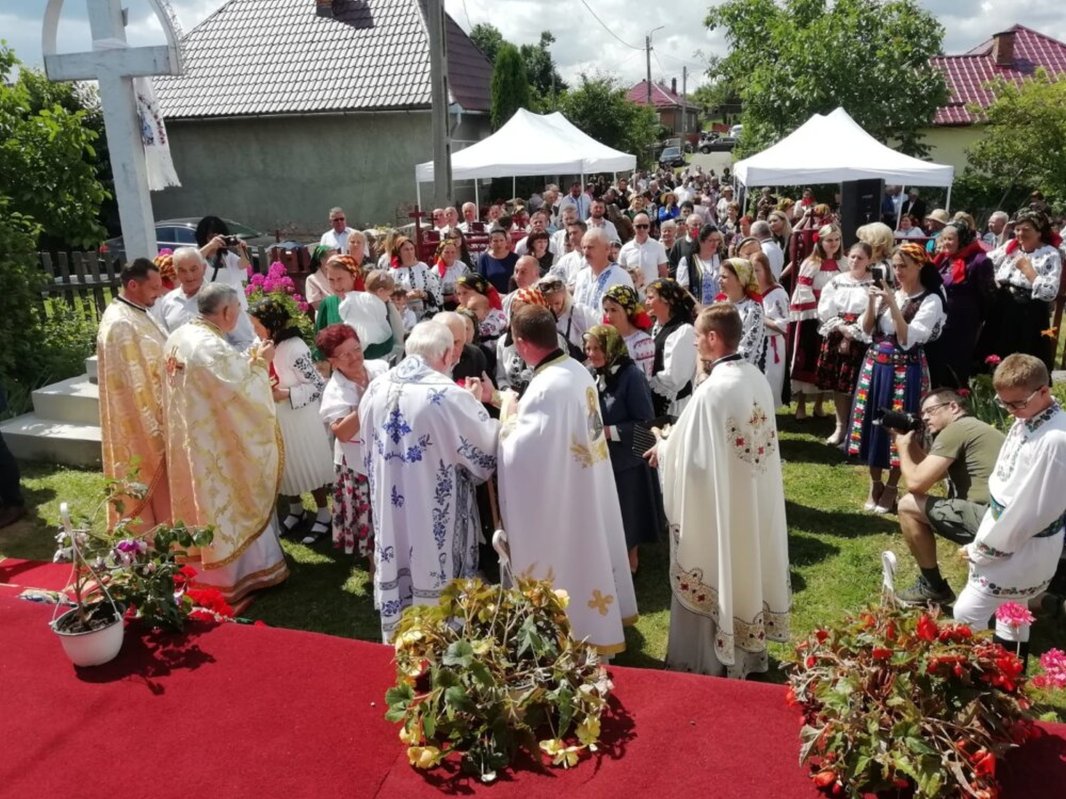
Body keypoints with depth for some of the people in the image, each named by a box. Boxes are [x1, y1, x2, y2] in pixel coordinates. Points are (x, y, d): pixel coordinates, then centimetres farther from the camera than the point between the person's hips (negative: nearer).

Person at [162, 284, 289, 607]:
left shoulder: (178, 337, 2)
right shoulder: (214, 348, -28)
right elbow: (245, 394, -24)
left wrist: (245, 361, 10)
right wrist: (260, 364, -11)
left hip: (190, 440, 9)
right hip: (217, 445, -9)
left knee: (204, 500, 23)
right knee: (233, 502, 7)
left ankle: (205, 561, 39)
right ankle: (244, 568, 22)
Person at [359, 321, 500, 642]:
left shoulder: (375, 389, -2)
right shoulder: (449, 396, -21)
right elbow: (487, 451, -11)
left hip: (391, 514, 6)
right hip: (435, 517, -6)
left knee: (398, 575, 21)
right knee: (437, 585, 12)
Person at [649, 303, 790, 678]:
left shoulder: (712, 391, -25)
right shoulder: (757, 379, -1)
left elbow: (693, 458, -23)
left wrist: (663, 448, -3)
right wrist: (673, 441, 14)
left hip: (718, 507, -8)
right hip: (754, 504, 8)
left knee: (718, 577, 8)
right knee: (746, 571, 21)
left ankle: (712, 662, 24)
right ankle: (749, 651, 38)